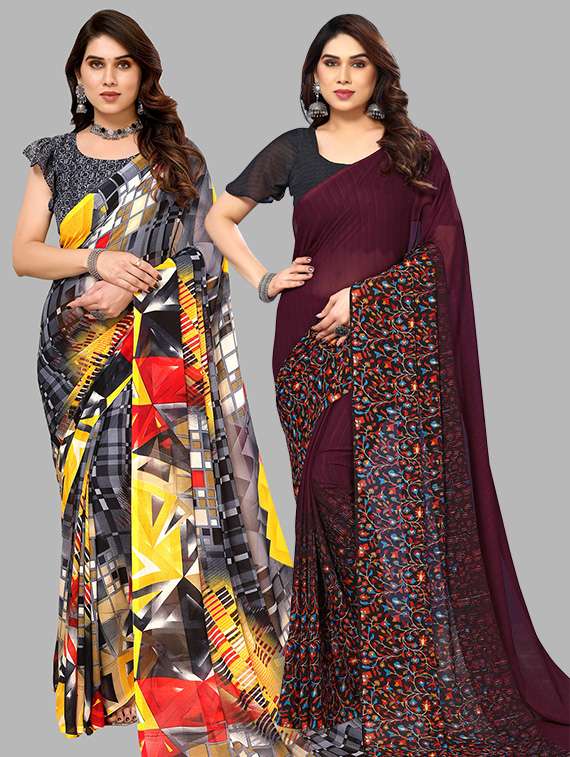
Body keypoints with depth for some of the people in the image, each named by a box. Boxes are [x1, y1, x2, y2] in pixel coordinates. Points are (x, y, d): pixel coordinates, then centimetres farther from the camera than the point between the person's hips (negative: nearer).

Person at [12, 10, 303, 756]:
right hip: (81, 358, 2)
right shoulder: (54, 156, 11)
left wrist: (129, 290, -13)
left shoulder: (178, 157, 6)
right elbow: (23, 253, 4)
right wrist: (97, 261, -13)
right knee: (98, 504, 2)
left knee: (162, 496, -7)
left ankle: (176, 672, 3)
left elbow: (205, 257, 0)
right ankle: (105, 677, 11)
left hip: (163, 354, -2)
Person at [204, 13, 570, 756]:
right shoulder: (291, 152, 11)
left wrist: (367, 293, -10)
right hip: (314, 350, 2)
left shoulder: (415, 150, 7)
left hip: (395, 346, -2)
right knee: (329, 502, 4)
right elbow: (218, 216, 20)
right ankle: (337, 688, 15)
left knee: (397, 510, -8)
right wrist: (263, 279, 6)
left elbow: (442, 248, 2)